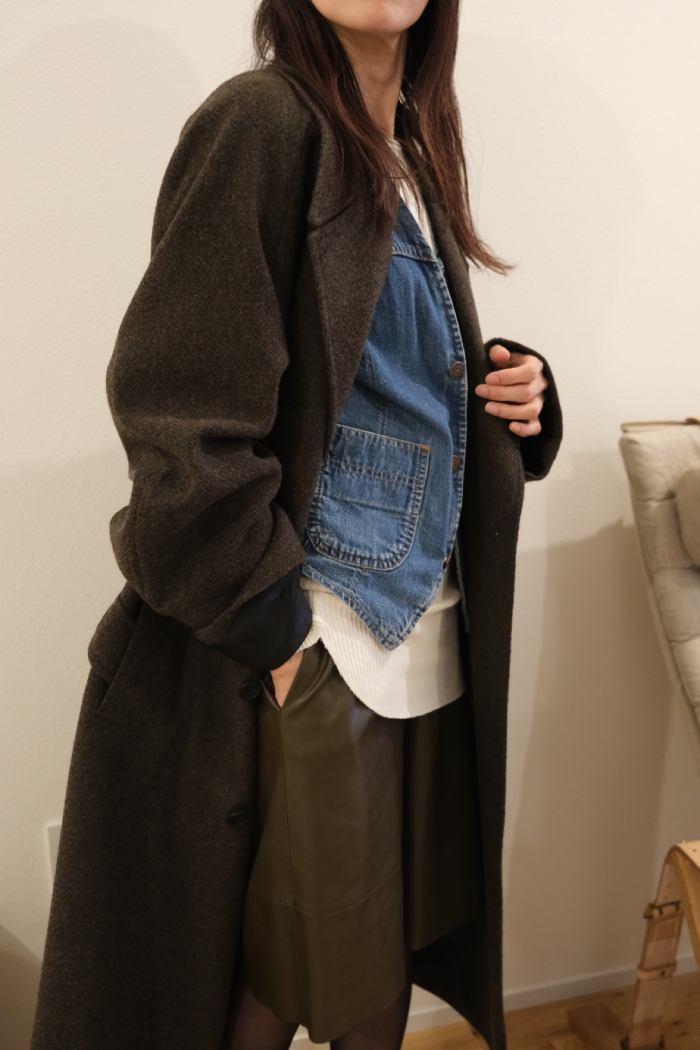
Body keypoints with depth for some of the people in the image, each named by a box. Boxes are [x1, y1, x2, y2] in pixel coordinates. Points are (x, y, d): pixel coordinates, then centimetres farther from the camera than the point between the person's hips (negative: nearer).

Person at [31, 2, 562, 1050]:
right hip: (310, 646, -7)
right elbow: (181, 407, -17)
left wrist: (511, 392, 3)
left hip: (431, 631, 8)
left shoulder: (417, 151, 15)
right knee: (302, 960, 8)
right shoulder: (263, 120, -10)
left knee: (400, 929, 17)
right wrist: (266, 623, -16)